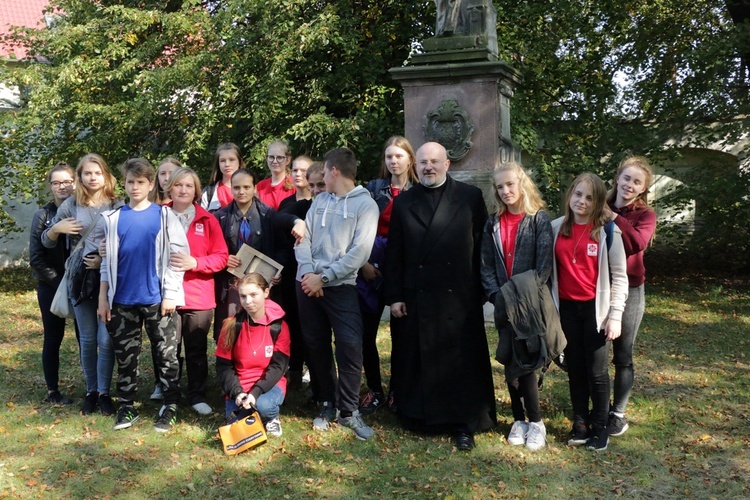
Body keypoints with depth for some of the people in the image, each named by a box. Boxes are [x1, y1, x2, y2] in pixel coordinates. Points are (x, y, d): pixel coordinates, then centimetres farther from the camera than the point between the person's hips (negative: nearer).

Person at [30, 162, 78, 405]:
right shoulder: (43, 215, -1)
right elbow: (35, 257, -4)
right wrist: (59, 281, -11)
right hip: (51, 287, -1)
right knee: (53, 338, 6)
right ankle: (52, 391, 16)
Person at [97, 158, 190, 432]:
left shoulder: (165, 215, 0)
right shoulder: (113, 218, 7)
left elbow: (178, 255, -3)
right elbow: (107, 260, 9)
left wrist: (170, 294, -9)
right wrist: (103, 297, 4)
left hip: (157, 298, -2)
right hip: (122, 299, 3)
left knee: (167, 354, 3)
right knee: (125, 356, 10)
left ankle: (169, 407, 13)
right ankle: (127, 407, 21)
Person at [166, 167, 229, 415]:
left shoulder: (207, 220, 3)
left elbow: (221, 257, -1)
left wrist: (194, 262, -14)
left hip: (199, 297, 1)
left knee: (197, 349, 9)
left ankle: (197, 395, 22)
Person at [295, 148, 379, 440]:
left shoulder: (365, 204, -3)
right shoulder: (320, 200, 14)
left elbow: (359, 252, -12)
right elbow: (303, 237, 7)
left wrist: (324, 277, -14)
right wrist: (308, 272, -9)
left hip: (340, 285, -5)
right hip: (308, 283, 5)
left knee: (350, 345, -14)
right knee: (316, 345, 9)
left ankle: (349, 411, 0)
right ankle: (328, 404, 23)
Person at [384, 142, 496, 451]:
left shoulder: (470, 198, 3)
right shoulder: (403, 203, 9)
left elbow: (482, 246, 1)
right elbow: (394, 254, 6)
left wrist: (481, 290, -4)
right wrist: (394, 296, 1)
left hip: (459, 298, -1)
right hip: (415, 299, 2)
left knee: (462, 362, 4)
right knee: (418, 362, 8)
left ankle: (464, 425, 15)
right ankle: (419, 417, 24)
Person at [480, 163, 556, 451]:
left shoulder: (539, 219, -4)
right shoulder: (493, 224, 10)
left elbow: (545, 263, -11)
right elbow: (487, 265, 6)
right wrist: (496, 295, -8)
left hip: (530, 305, -4)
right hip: (504, 305, 4)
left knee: (523, 362, -7)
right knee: (510, 363, 8)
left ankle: (535, 422, 7)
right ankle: (519, 419, 19)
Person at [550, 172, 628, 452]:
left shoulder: (607, 232, -5)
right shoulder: (556, 228, 3)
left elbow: (619, 277, -4)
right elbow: (549, 269, 9)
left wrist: (615, 316, -10)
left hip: (596, 308, -3)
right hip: (567, 308, 3)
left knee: (596, 371, 1)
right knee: (575, 368, 9)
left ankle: (600, 427, 16)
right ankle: (580, 423, 20)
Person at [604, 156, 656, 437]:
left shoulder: (645, 215, -3)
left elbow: (639, 241, -24)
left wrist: (612, 216, -21)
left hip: (628, 292, -2)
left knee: (622, 356, 6)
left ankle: (618, 413, 19)